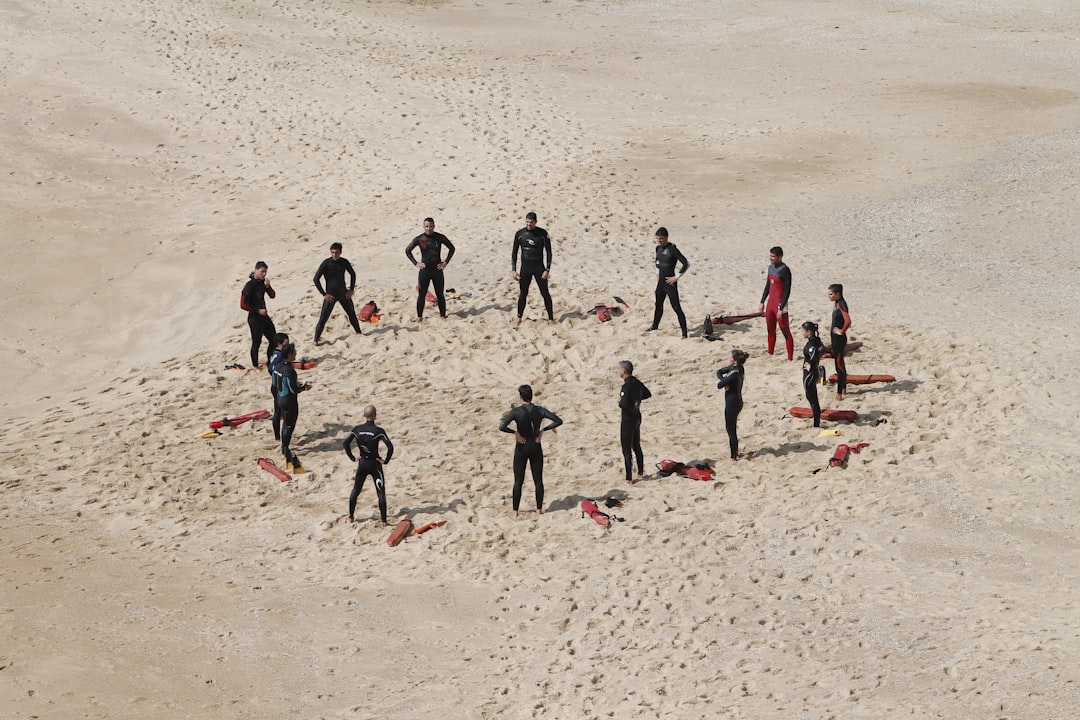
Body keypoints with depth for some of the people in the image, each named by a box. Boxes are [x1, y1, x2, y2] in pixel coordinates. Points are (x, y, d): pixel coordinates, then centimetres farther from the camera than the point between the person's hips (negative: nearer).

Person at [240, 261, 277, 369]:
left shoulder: (263, 282, 2)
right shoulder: (250, 285, -19)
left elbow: (273, 295, 4)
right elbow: (243, 305, -20)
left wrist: (267, 286, -14)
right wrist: (258, 311, -17)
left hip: (264, 316, 8)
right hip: (254, 318, -8)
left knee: (274, 339, 14)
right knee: (256, 342, 1)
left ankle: (270, 362, 30)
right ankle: (255, 366, 16)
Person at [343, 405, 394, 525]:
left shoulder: (357, 429, -5)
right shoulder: (378, 431, -16)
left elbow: (345, 443, -6)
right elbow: (390, 447, -24)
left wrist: (352, 457, 3)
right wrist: (386, 460, -10)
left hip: (362, 464, 3)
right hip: (375, 464, -3)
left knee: (355, 491, 19)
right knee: (381, 493, 3)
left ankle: (351, 517, 26)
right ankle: (383, 521, 0)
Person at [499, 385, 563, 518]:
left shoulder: (516, 411, -15)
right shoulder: (540, 410, -6)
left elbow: (502, 427, -27)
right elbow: (558, 421, -9)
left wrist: (515, 432, -14)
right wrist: (543, 430, -6)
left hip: (522, 448, -2)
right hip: (536, 447, 2)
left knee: (518, 481, 5)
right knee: (538, 480, 11)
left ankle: (515, 511, 6)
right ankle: (539, 509, 15)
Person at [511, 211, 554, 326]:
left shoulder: (542, 234, -9)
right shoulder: (520, 234, -3)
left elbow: (548, 252, -5)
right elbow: (514, 253, 4)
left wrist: (547, 269, -11)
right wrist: (513, 270, -1)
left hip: (539, 268, -2)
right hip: (525, 268, 2)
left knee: (545, 293, 1)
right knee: (523, 294, 6)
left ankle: (551, 318, 11)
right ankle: (519, 318, 18)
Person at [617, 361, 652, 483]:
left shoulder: (626, 386, -23)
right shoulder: (637, 382, 4)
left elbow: (624, 404, -31)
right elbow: (648, 394, 20)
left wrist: (620, 402, -10)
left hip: (628, 419, -9)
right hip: (637, 417, 9)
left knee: (626, 449, -3)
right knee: (636, 446, 22)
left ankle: (629, 478, -1)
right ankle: (640, 472, 33)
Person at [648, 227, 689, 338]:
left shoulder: (672, 249, -19)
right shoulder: (658, 248, 6)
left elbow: (686, 263, -23)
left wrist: (676, 277, -18)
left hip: (670, 283, -8)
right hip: (661, 282, 8)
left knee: (676, 307, -9)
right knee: (658, 305, 22)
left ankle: (684, 331, -7)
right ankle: (655, 326, 39)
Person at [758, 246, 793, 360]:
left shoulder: (785, 270, -16)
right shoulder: (771, 267, 9)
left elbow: (787, 291, -17)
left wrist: (781, 309, -20)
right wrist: (762, 302, 18)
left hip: (780, 304, -9)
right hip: (770, 303, 9)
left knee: (786, 332, -5)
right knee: (770, 330, 18)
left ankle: (790, 357, -3)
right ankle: (770, 354, 30)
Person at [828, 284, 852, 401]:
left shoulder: (841, 305, -20)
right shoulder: (836, 304, 8)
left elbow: (848, 321, -32)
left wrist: (841, 331, -19)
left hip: (839, 338, -10)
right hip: (835, 337, 10)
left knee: (839, 364, -6)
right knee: (840, 363, 18)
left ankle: (839, 392, -2)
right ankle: (844, 389, 29)